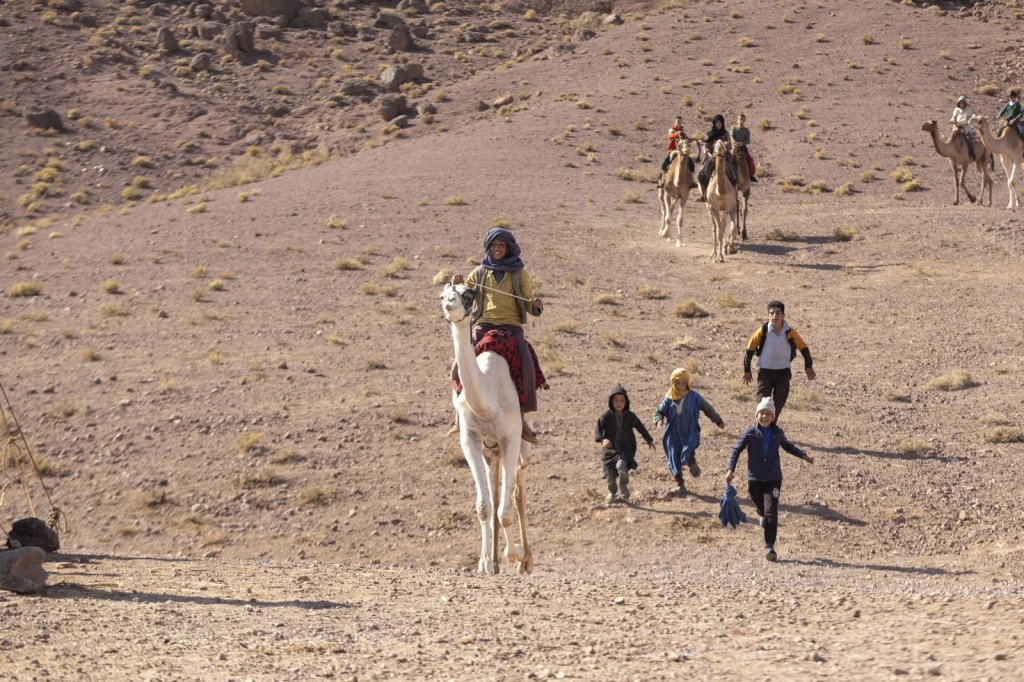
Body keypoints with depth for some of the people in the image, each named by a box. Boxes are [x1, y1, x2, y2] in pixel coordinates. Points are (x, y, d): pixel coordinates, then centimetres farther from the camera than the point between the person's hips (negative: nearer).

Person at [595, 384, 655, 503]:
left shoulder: (630, 416, -2)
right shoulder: (607, 416, -6)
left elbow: (641, 428, 12)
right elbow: (597, 429, -11)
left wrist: (649, 440, 22)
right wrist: (602, 439, -31)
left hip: (625, 450, -1)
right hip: (609, 450, 1)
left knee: (621, 466, -28)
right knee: (610, 475, 4)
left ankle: (623, 485, 1)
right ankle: (612, 493, 33)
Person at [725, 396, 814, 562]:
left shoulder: (777, 433, 2)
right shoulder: (750, 433, -5)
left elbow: (787, 446, 23)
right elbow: (736, 450, -2)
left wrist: (803, 456, 21)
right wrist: (730, 469, -14)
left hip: (773, 478, 0)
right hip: (754, 479, 0)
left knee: (771, 512, -12)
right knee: (762, 509, 13)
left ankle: (769, 546, -13)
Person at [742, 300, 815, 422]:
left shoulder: (790, 332, -7)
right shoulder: (763, 331, -10)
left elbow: (803, 348, 5)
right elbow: (750, 349, 1)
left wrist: (808, 367, -3)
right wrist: (746, 370, 3)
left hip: (783, 372, 2)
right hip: (765, 372, -2)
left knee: (779, 404, 5)